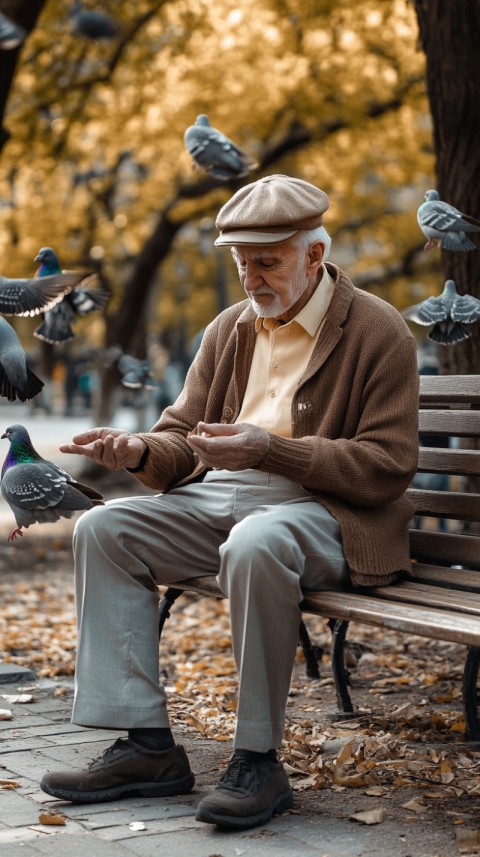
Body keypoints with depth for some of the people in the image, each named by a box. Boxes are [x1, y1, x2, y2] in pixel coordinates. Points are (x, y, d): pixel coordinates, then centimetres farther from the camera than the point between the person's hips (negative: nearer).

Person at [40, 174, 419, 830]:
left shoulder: (378, 332, -5)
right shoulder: (230, 329, 16)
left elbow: (387, 467, -12)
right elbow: (180, 437, 17)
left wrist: (269, 449, -22)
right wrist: (137, 450, -8)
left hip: (325, 509, -7)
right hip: (217, 495, 7)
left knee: (255, 544, -39)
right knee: (103, 529, -13)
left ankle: (258, 760, -24)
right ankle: (148, 746, -14)